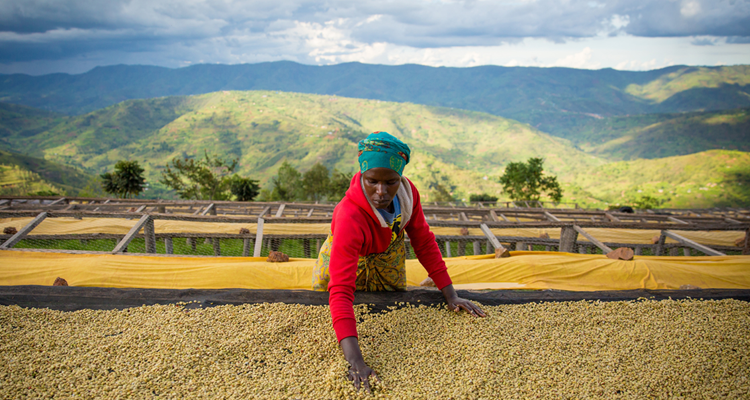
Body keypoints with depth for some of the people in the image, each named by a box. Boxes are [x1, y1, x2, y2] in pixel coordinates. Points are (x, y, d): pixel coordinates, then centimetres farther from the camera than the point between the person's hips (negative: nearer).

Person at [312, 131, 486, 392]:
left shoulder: (407, 192, -29)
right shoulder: (350, 218, -45)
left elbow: (424, 242, -14)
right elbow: (340, 291, -50)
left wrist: (450, 294, -17)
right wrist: (354, 360, -58)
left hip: (388, 259, 4)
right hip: (348, 262, -4)